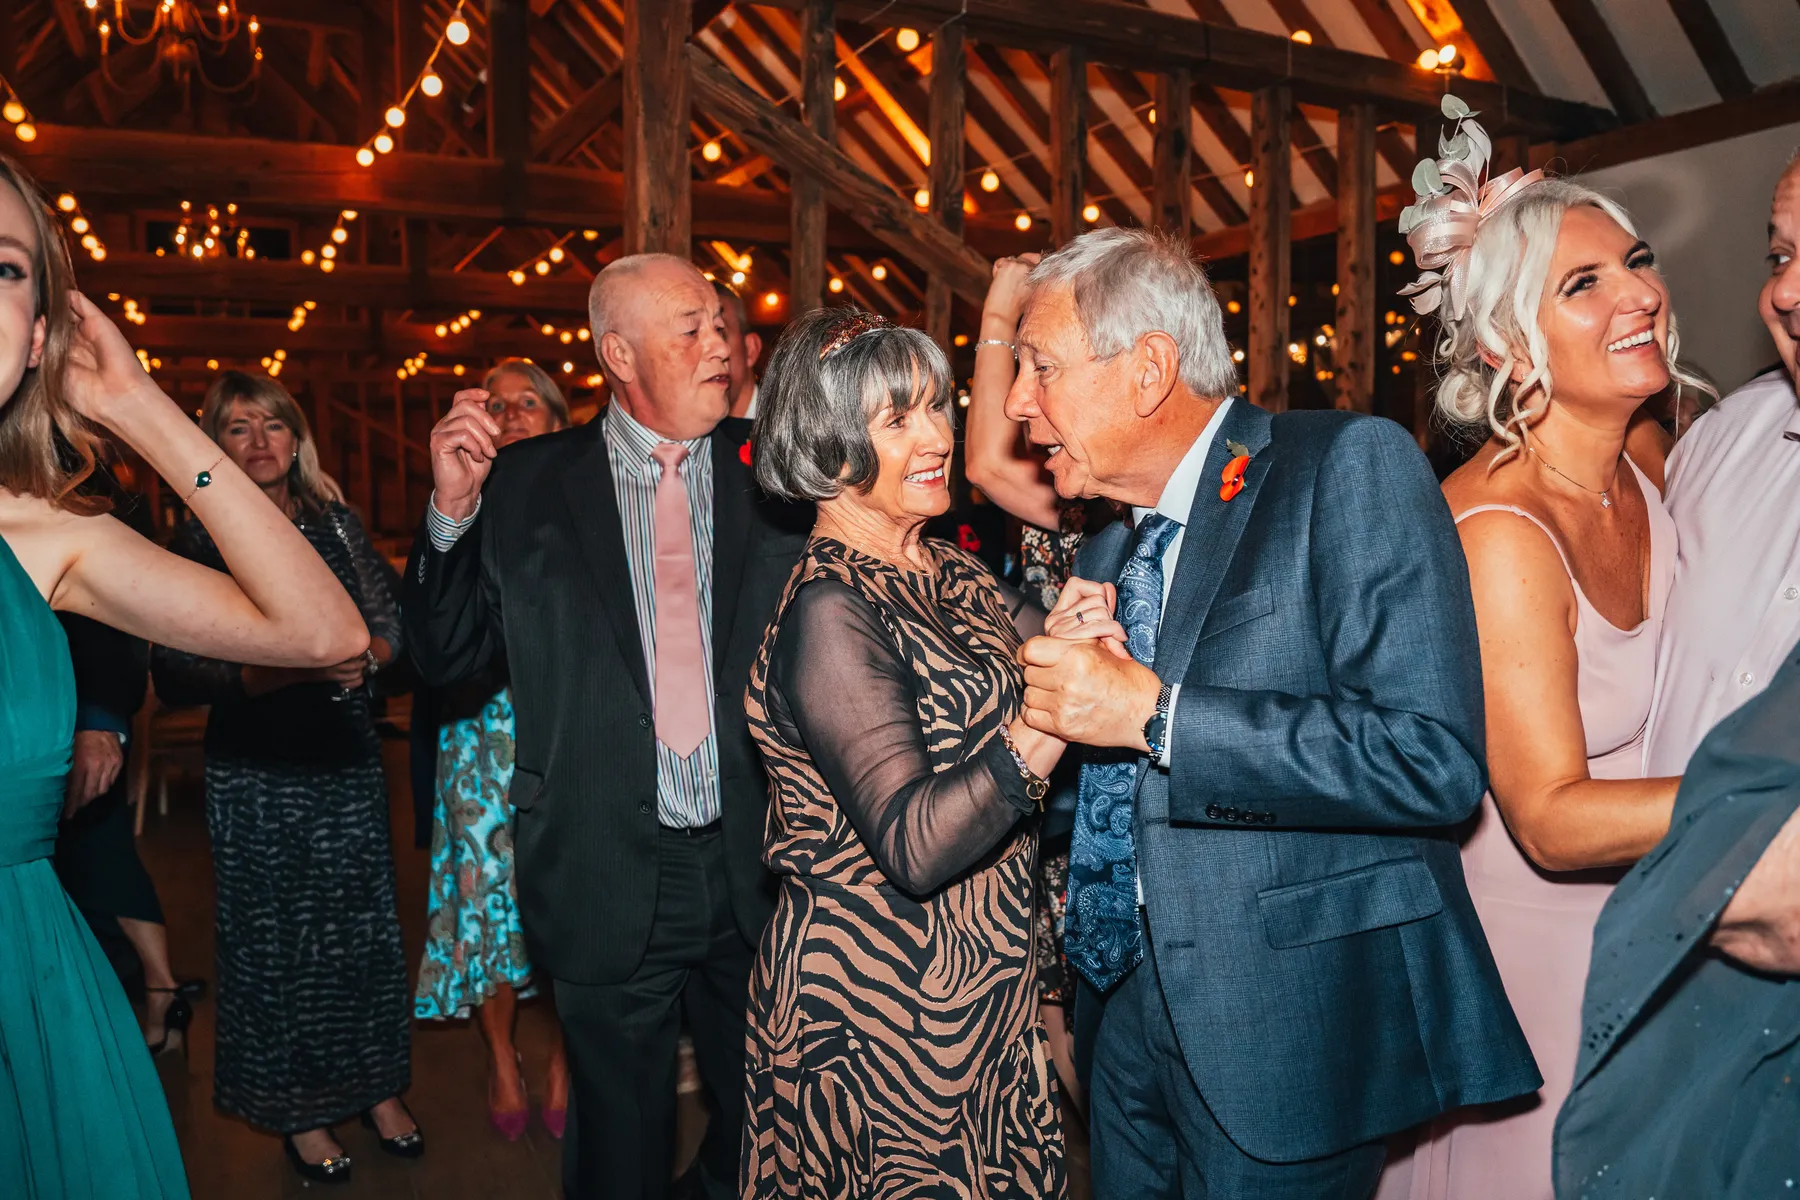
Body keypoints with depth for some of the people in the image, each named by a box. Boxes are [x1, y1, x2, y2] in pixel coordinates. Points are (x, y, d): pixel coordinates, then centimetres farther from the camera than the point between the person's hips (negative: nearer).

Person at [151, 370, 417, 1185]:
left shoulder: (335, 522, 7)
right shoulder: (200, 538, -3)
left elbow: (389, 622, 9)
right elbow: (174, 673, -8)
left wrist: (364, 656, -12)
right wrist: (279, 672, -20)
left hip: (348, 757, 3)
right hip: (256, 768, -3)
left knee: (364, 924, 10)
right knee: (274, 938, 6)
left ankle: (378, 1088, 26)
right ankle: (300, 1115, 21)